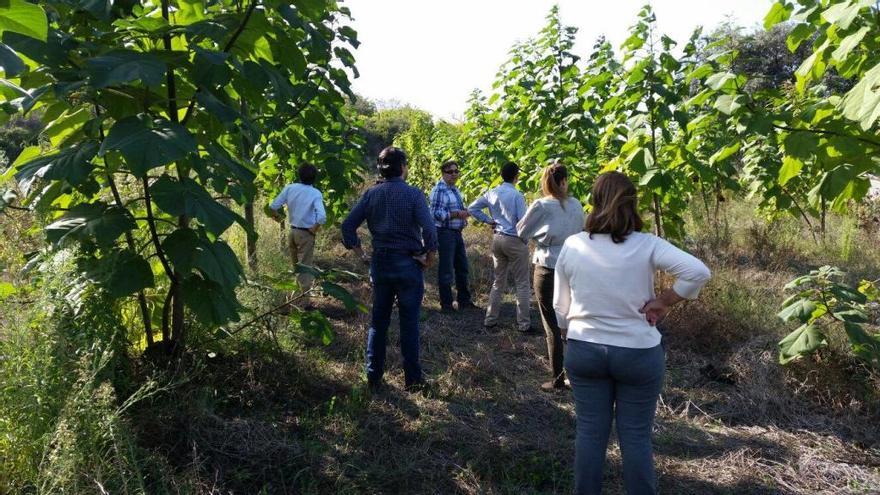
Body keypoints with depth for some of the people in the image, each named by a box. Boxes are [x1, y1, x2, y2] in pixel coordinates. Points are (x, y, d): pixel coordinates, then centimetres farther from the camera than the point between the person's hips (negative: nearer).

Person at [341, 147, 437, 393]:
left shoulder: (371, 194, 1)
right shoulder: (414, 194, -11)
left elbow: (348, 226, -2)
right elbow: (429, 230, -20)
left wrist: (361, 254, 5)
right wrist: (429, 257, -6)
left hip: (379, 264, 4)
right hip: (408, 264, -4)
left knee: (378, 322, 14)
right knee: (409, 324, 7)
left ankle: (373, 377, 21)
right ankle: (412, 378, 17)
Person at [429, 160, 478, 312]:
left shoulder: (455, 189, 14)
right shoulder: (438, 190, -13)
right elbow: (436, 213, -20)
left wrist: (464, 213, 7)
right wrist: (457, 214, -24)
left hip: (457, 232, 9)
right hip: (444, 233, -9)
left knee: (462, 267, 14)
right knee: (446, 270, -1)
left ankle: (464, 301, 25)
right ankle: (446, 304, 9)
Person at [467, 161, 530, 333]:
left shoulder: (492, 193, 3)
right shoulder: (517, 195, -15)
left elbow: (472, 208, 8)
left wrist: (488, 220, 7)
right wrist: (526, 241, 0)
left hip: (497, 239, 6)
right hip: (515, 241, -6)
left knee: (498, 282, 17)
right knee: (522, 284, 4)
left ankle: (490, 320, 21)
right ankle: (523, 324, 7)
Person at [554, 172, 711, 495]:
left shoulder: (572, 246, -5)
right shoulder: (646, 245, -12)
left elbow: (561, 309, 2)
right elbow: (699, 272, -21)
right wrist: (663, 302, -9)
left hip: (583, 351, 2)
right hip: (638, 354, -2)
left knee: (590, 432, 14)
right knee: (636, 437, 11)